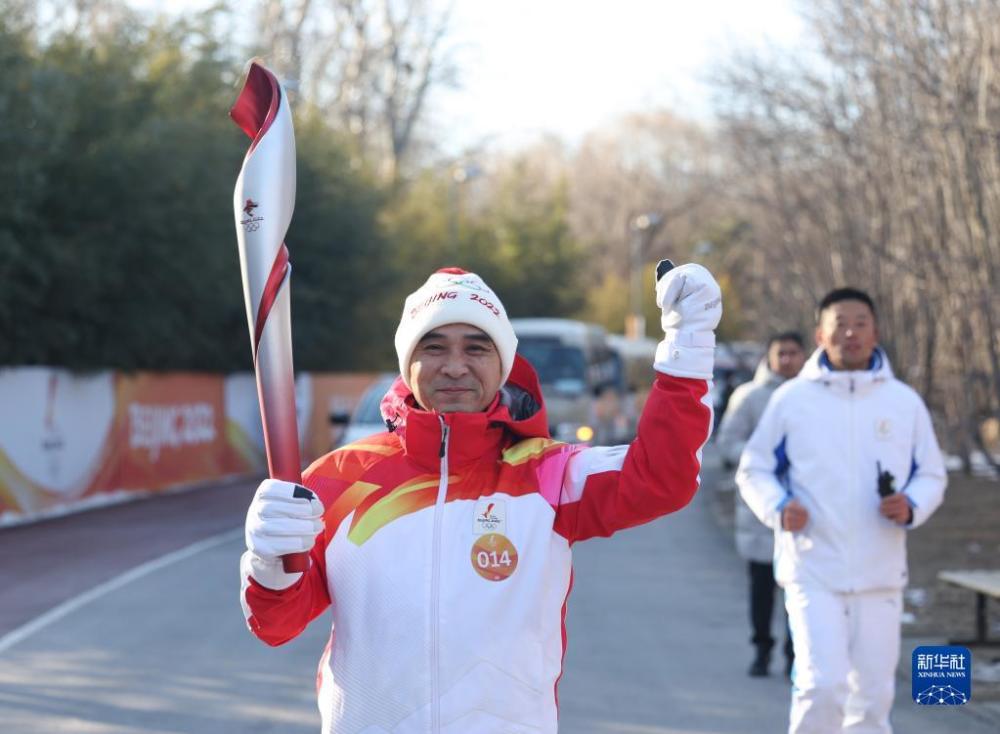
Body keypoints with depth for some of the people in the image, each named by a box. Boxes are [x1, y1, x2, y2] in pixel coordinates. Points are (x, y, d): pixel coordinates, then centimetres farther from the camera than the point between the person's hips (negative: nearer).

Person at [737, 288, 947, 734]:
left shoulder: (905, 402, 6)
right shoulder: (791, 399, 0)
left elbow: (931, 475, 13)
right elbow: (754, 470, 7)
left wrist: (911, 507, -9)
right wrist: (778, 508, -13)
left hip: (880, 573, 3)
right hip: (813, 569, -3)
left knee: (873, 694, 8)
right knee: (822, 685, -16)